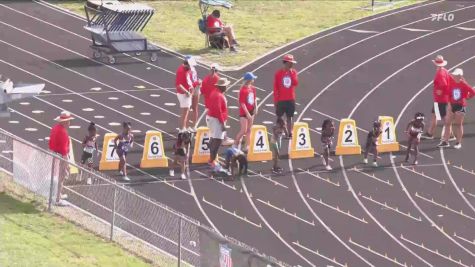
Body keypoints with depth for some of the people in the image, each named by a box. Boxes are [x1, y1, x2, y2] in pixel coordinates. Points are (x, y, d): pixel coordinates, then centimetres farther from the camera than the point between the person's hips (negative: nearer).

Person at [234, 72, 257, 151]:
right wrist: (247, 113, -21)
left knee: (249, 130, 10)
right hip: (244, 112, -8)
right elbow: (242, 103, -20)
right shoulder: (243, 90, -20)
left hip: (251, 111, 8)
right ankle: (235, 143, 11)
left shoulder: (252, 88, 4)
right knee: (243, 130, -6)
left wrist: (255, 107, 1)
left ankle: (247, 146, 15)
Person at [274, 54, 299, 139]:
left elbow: (296, 83, -9)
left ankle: (289, 133, 8)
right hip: (281, 99, -3)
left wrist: (291, 73, -13)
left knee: (289, 117, 6)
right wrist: (275, 100, -6)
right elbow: (275, 87, -4)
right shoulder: (279, 73, -6)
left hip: (291, 99, 3)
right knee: (279, 117, 3)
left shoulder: (293, 72, 4)